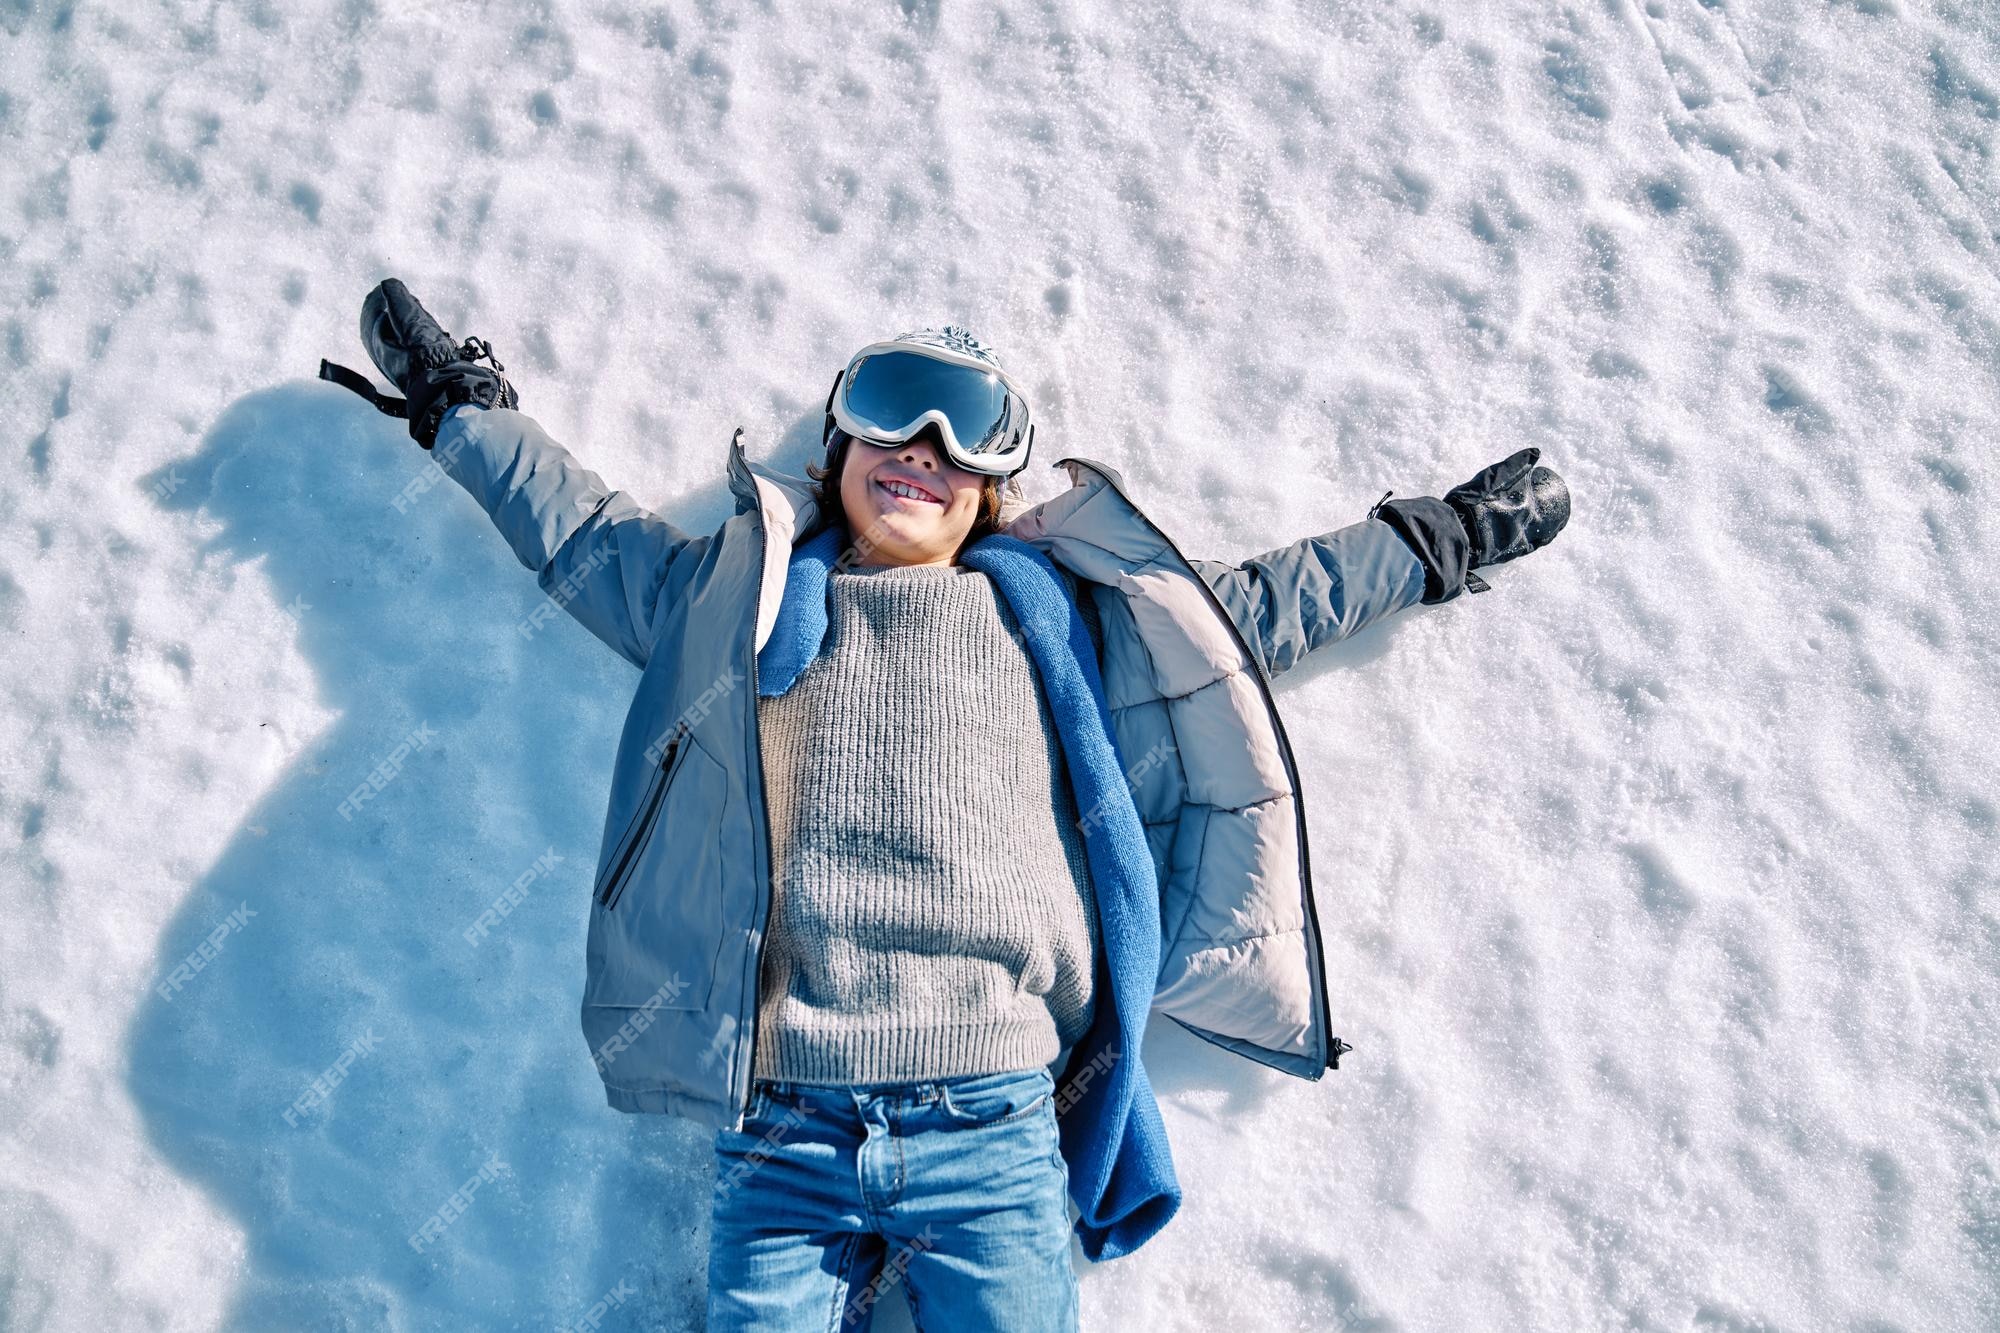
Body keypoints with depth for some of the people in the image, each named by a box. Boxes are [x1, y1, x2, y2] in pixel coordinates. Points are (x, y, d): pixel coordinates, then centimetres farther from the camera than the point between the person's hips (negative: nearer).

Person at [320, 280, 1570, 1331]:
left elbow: (1254, 604, 24)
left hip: (991, 1127, 0)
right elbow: (583, 531, 31)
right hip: (782, 1135, 1)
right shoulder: (737, 596, 18)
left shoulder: (1059, 611, 17)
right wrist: (461, 404, 38)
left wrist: (1434, 538, 28)